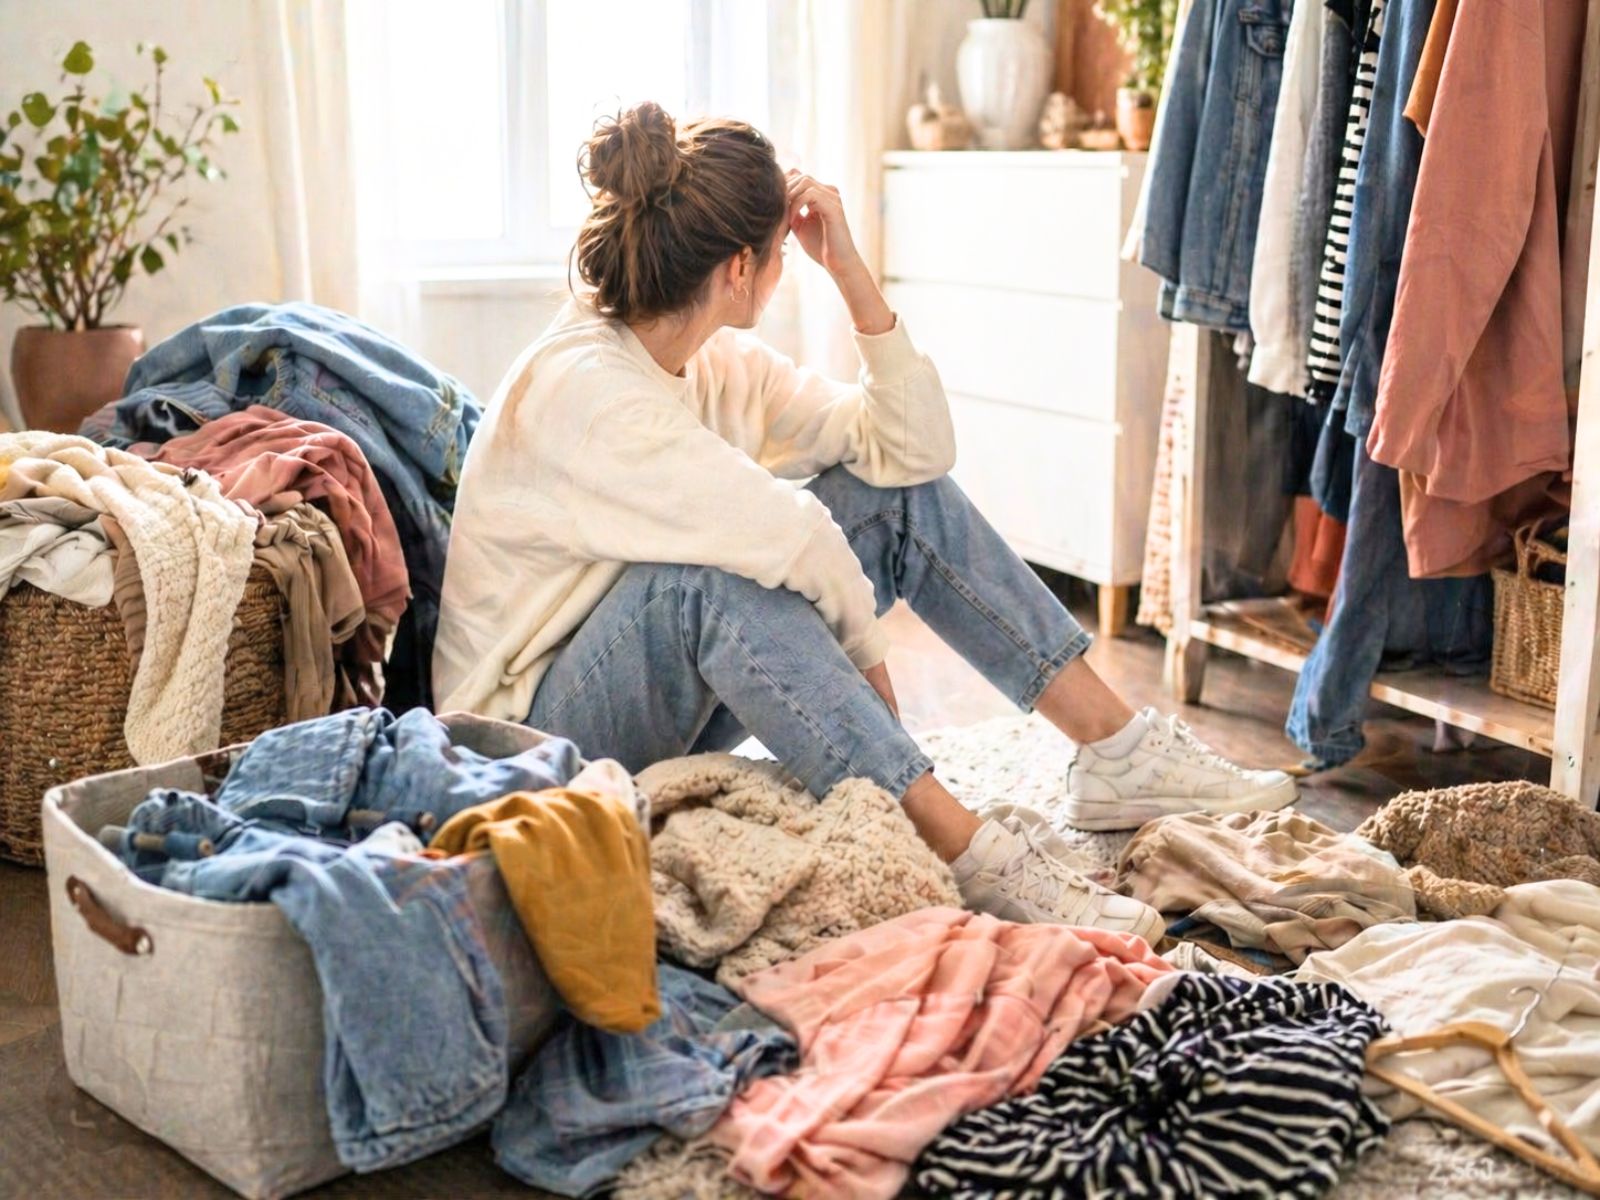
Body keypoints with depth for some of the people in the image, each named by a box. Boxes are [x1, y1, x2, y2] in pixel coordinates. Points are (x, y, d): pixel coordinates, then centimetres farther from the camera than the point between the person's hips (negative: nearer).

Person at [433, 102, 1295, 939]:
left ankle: (1117, 750, -3)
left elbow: (913, 448, -4)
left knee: (901, 493, -3)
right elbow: (787, 535, -34)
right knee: (714, 575, -38)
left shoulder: (716, 362, 1)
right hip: (538, 731, -8)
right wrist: (864, 651, -18)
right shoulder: (581, 392, -25)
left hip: (677, 707, 8)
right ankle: (970, 853, -34)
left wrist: (851, 271, -10)